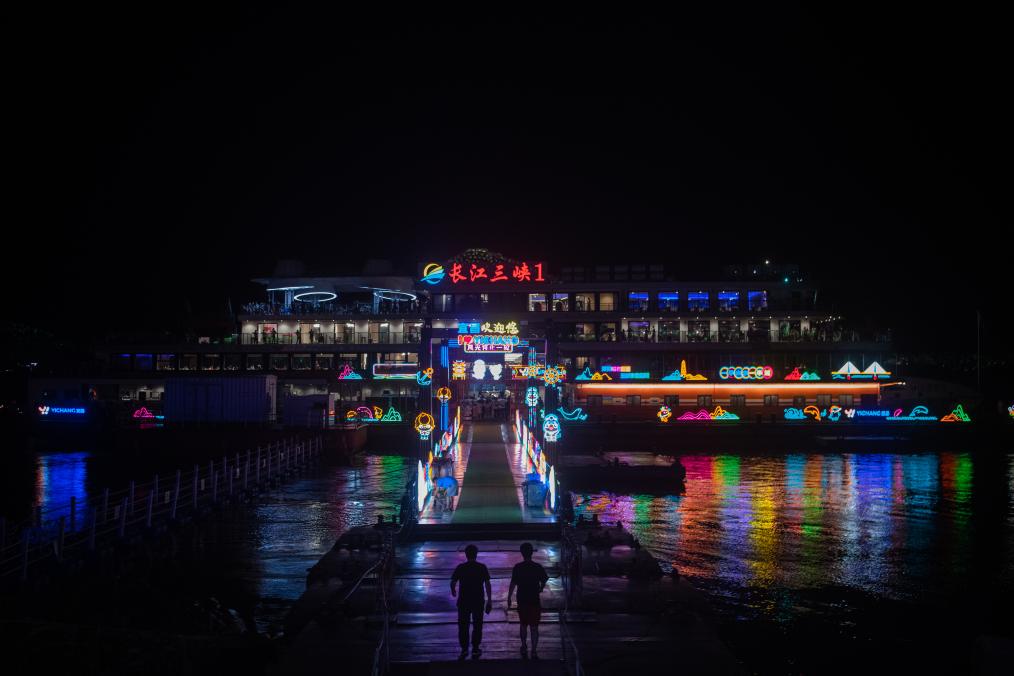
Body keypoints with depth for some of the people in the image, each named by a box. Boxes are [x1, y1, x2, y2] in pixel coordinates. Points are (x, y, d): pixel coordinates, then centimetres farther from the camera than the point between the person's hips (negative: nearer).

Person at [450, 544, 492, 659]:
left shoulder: (460, 567, -6)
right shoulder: (482, 567, -5)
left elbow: (453, 583, -5)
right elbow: (487, 585, -7)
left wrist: (453, 591, 18)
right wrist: (489, 601, -2)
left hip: (463, 602, 0)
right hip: (478, 602, 0)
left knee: (463, 626, 10)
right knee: (477, 626, 12)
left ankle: (464, 649, 6)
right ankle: (475, 650, 13)